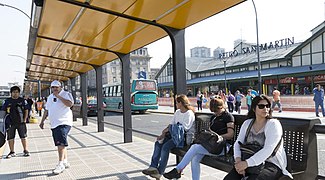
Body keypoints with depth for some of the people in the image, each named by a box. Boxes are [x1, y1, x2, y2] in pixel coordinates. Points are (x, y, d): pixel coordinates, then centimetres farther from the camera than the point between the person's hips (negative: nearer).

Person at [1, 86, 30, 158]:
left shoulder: (22, 100, 2)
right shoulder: (7, 101, 4)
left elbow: (26, 110, 6)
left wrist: (25, 119, -1)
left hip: (21, 122, -1)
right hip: (10, 123, 1)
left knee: (23, 137, 4)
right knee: (10, 138, 6)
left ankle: (25, 150, 16)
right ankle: (12, 152, 19)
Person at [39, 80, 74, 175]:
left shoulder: (66, 94, -3)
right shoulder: (50, 97, 20)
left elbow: (70, 104, -21)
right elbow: (46, 110, 26)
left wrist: (58, 96, -19)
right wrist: (42, 121, 22)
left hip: (64, 123, -7)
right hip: (54, 124, 7)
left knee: (61, 143, -16)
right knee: (61, 144, 10)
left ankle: (61, 164, -13)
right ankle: (65, 162, 19)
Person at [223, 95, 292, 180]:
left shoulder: (273, 124, -9)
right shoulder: (247, 123, 7)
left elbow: (268, 150, -21)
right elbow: (238, 143, 2)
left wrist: (247, 163, -29)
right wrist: (238, 159, -19)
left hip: (271, 163, -4)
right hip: (250, 162, 4)